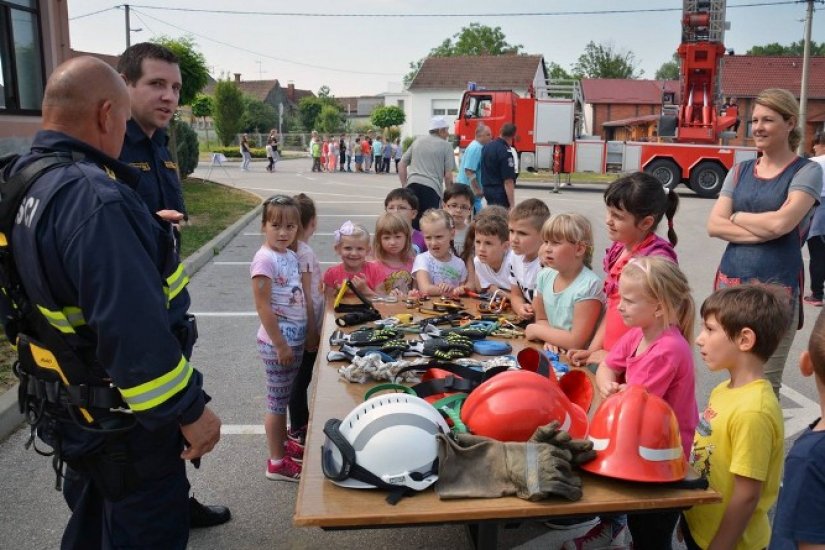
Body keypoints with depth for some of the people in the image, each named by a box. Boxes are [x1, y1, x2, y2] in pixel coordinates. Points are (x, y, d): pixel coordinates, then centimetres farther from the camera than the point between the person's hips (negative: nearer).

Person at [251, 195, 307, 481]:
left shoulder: (290, 254, 5)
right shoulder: (265, 259, -19)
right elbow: (263, 307, -20)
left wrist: (303, 335, 14)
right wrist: (280, 345, -18)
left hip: (296, 337, 8)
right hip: (278, 341, -8)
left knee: (285, 396, 21)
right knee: (277, 400, 4)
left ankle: (283, 443, 38)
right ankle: (277, 463, 17)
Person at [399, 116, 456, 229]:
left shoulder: (417, 142, 21)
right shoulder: (446, 146, 6)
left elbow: (401, 165, 19)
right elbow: (448, 175, 2)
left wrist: (404, 185, 19)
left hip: (412, 185, 5)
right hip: (431, 187, -4)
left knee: (412, 221, 7)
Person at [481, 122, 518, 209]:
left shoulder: (486, 147, 7)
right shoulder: (505, 153, -19)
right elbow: (508, 181, -21)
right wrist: (512, 205, -21)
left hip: (487, 189, 9)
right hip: (500, 192, -9)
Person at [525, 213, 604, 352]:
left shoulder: (588, 285, -17)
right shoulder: (545, 276, 1)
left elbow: (577, 342, -16)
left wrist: (537, 330, -6)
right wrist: (551, 338, -7)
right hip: (552, 353, 5)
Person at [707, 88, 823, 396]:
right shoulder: (740, 171, 12)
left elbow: (780, 223, -16)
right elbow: (714, 225, 1)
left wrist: (737, 216, 0)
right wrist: (762, 231, -11)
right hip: (731, 281, 5)